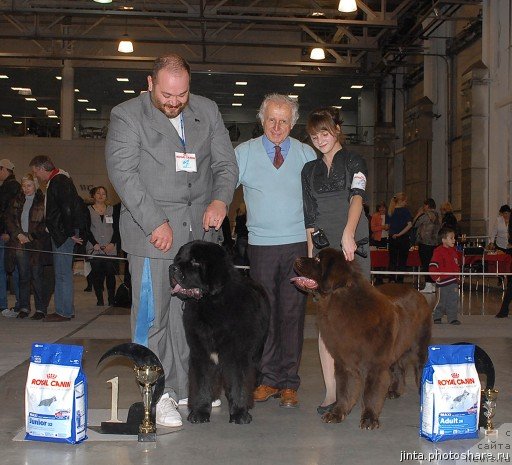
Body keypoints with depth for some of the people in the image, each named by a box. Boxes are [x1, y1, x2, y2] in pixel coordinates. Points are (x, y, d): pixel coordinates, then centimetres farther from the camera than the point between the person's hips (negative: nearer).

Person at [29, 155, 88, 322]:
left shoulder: (59, 181, -15)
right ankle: (66, 310, 19)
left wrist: (71, 233, -17)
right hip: (61, 235, 11)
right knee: (63, 272, 13)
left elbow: (67, 209, -22)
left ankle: (64, 312, -1)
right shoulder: (58, 180, 18)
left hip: (63, 234, -11)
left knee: (62, 273, -6)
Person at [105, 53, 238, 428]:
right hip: (152, 229, -4)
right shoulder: (127, 115, -4)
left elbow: (226, 163, 9)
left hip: (199, 228, 4)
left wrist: (221, 199, -12)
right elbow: (122, 172, -11)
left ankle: (183, 387, 20)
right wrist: (155, 223, -17)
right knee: (152, 313, -2)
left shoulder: (208, 111, 9)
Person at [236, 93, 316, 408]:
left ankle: (289, 382, 7)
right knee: (264, 313, 4)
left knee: (293, 313, 0)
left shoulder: (307, 154, 8)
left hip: (298, 244, 0)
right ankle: (268, 379, 14)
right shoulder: (244, 152, 6)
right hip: (261, 244, 0)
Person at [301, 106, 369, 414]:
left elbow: (357, 197, -13)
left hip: (353, 246, -2)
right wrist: (311, 253, 4)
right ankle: (332, 391, -8)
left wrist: (348, 234, -30)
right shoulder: (310, 170, 16)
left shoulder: (354, 162, 5)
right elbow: (310, 218, 14)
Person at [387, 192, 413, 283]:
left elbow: (389, 225, 11)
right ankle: (399, 280, 1)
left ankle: (391, 281, 9)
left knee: (392, 261, 9)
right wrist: (400, 234, -15)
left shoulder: (391, 211, 6)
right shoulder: (405, 210, -8)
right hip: (403, 238, -4)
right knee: (402, 261, 2)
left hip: (392, 238, 4)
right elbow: (409, 224, -18)